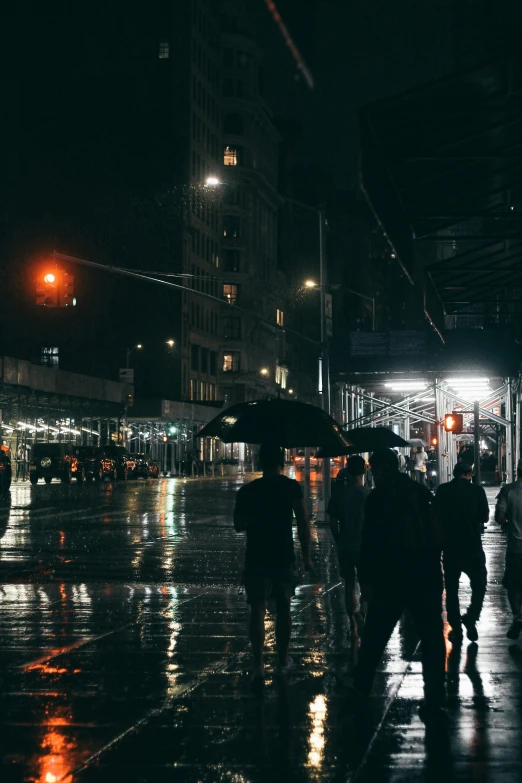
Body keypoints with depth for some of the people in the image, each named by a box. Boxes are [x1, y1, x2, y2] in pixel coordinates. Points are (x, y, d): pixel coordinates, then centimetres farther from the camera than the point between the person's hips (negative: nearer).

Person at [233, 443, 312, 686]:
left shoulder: (247, 491, 0)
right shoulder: (292, 487, -5)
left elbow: (238, 525, 9)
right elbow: (303, 523, -9)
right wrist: (306, 555, -3)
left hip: (256, 559, 0)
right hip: (284, 558, 0)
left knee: (258, 610, -3)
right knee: (283, 608, 16)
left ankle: (258, 665, -16)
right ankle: (283, 660, 27)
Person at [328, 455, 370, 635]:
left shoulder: (339, 492, -2)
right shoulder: (367, 493, -10)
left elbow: (333, 522, 0)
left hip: (345, 546, 3)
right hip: (365, 546, -3)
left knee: (349, 585, 13)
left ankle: (353, 623, 15)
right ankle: (361, 613, -17)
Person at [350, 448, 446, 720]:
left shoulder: (378, 497, -5)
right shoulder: (424, 493, 7)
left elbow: (369, 542, -9)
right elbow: (439, 533, 11)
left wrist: (365, 577, -5)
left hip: (391, 577, -3)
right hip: (427, 575, 3)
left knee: (375, 635, 14)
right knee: (432, 638, 2)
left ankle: (362, 683, 27)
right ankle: (434, 701, -2)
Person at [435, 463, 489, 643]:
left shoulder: (443, 490, -1)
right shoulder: (477, 490, -5)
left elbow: (435, 515, 6)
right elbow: (485, 518, 0)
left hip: (449, 545, 2)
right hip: (472, 545, -2)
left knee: (451, 587, 11)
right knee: (479, 583, 12)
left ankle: (456, 628, 9)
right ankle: (471, 617, -6)